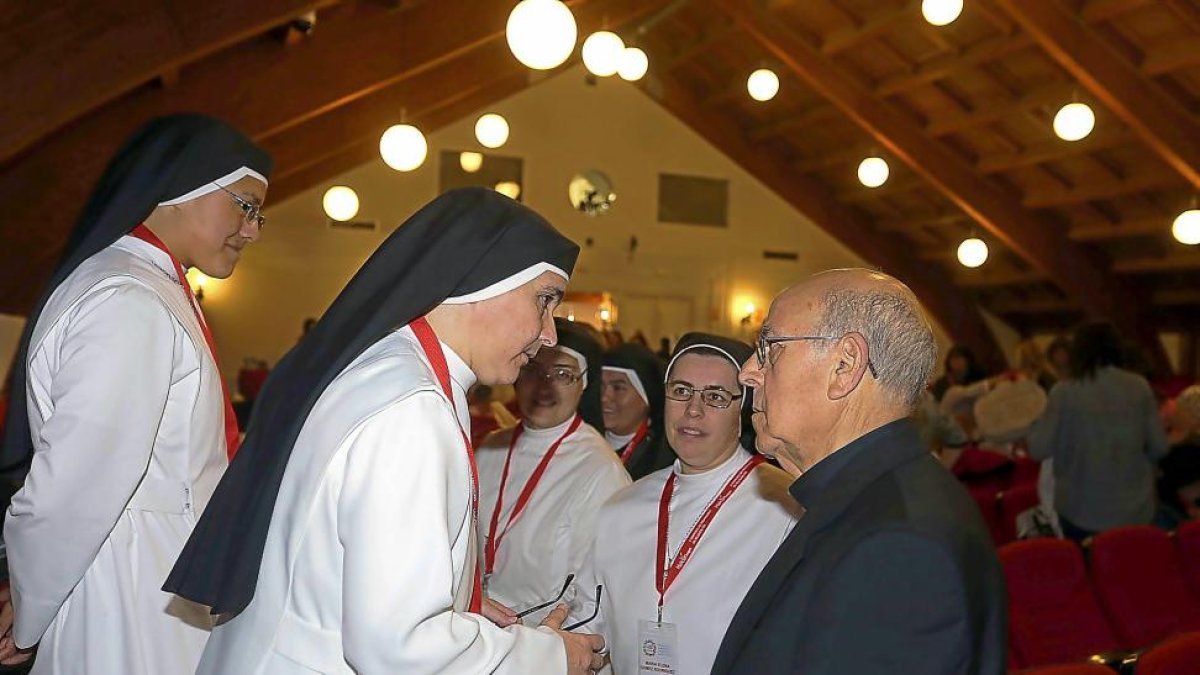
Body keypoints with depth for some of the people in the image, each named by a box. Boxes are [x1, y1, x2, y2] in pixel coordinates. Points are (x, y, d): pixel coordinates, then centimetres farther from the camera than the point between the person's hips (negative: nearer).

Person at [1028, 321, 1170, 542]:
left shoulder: (1064, 392, -11)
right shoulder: (1139, 387, -4)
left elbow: (1039, 450, -9)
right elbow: (1159, 447, 0)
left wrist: (1038, 424, 11)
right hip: (1134, 510, 2)